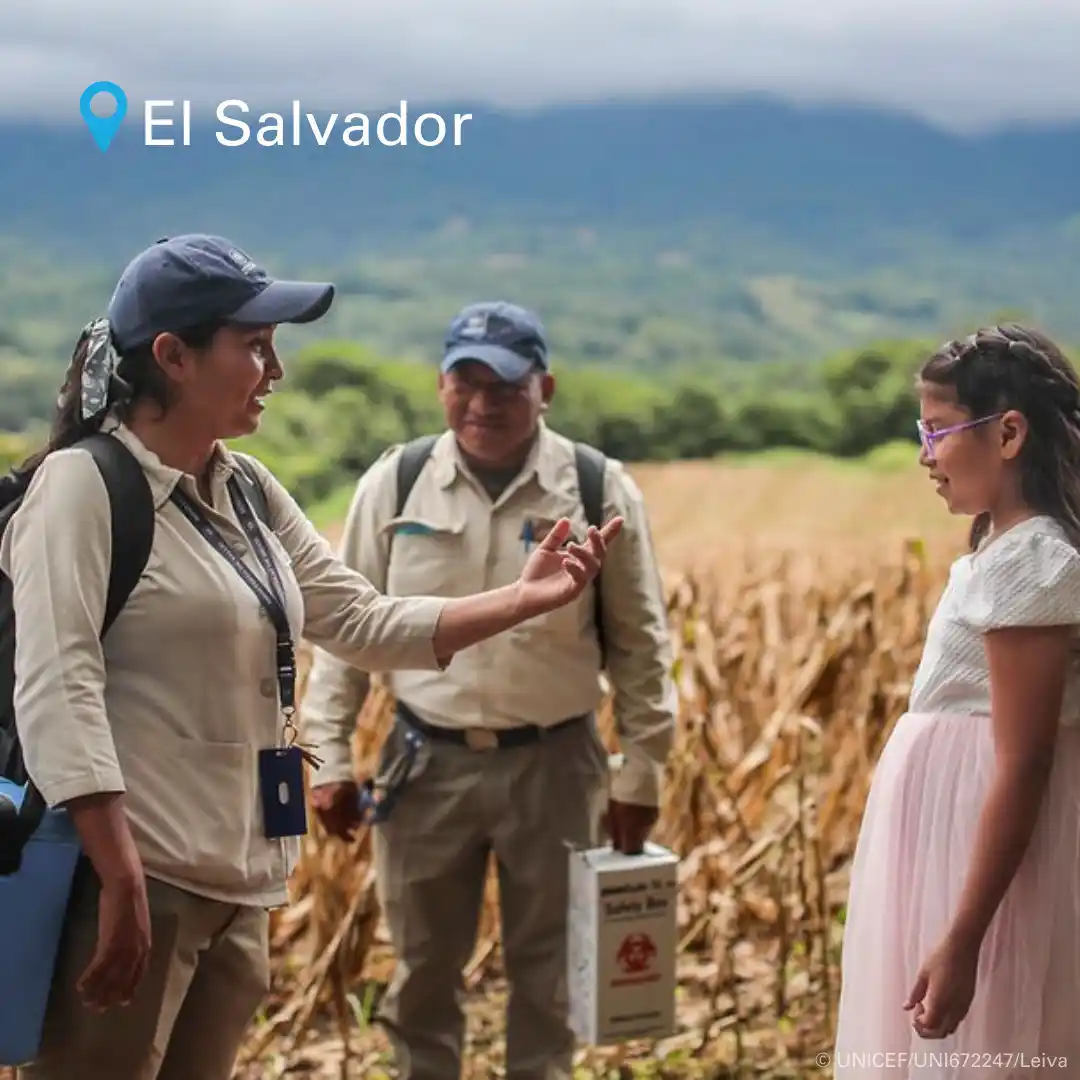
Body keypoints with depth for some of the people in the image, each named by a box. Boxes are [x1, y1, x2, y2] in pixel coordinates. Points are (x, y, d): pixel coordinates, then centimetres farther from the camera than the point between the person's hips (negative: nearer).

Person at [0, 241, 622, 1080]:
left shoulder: (250, 491, 13)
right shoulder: (84, 484, -11)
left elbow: (366, 624, 14)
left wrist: (524, 599, 5)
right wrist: (121, 880, -25)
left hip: (239, 886, 8)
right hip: (138, 879, -8)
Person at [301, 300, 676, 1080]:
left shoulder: (600, 491, -5)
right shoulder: (394, 484, -2)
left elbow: (641, 647, 1)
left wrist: (641, 773, 0)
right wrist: (331, 758, 1)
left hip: (553, 765, -1)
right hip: (427, 762, 1)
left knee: (547, 974, 12)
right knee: (424, 969, 13)